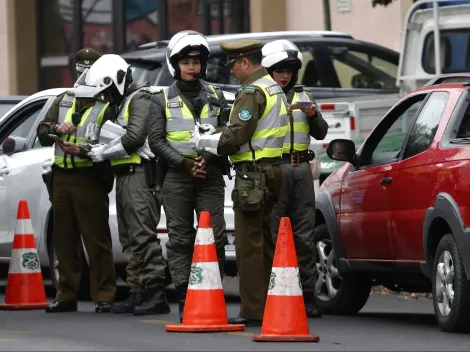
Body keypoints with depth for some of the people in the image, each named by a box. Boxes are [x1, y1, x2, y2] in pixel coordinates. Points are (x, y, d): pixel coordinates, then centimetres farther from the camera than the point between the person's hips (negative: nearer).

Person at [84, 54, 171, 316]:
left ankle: (156, 293, -16)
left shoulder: (141, 99, -7)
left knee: (143, 236, -14)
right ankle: (138, 293, 13)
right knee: (130, 239, 10)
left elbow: (134, 138, -17)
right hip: (125, 177, 11)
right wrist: (99, 152, 8)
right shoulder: (124, 104, 24)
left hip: (140, 176, -11)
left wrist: (104, 152, -8)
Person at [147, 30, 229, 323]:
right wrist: (184, 163, -12)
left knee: (215, 236, -5)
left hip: (210, 175, 1)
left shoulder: (216, 97, 14)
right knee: (180, 238, -1)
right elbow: (156, 140, 0)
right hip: (176, 177, -1)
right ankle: (185, 300, 0)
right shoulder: (163, 100, 8)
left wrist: (209, 157, -10)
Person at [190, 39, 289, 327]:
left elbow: (236, 138, -19)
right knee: (264, 241, 15)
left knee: (249, 244, -8)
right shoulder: (274, 88, 17)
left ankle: (253, 311, -9)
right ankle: (270, 306, 19)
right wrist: (212, 139, 14)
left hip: (253, 174, -10)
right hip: (272, 170, 10)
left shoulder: (252, 92, -14)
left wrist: (203, 141, -3)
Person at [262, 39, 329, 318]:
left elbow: (321, 133, 17)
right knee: (273, 233, -7)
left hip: (301, 168, 5)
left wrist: (314, 116, -2)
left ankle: (307, 295, 7)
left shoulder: (303, 96, 18)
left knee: (305, 234, 4)